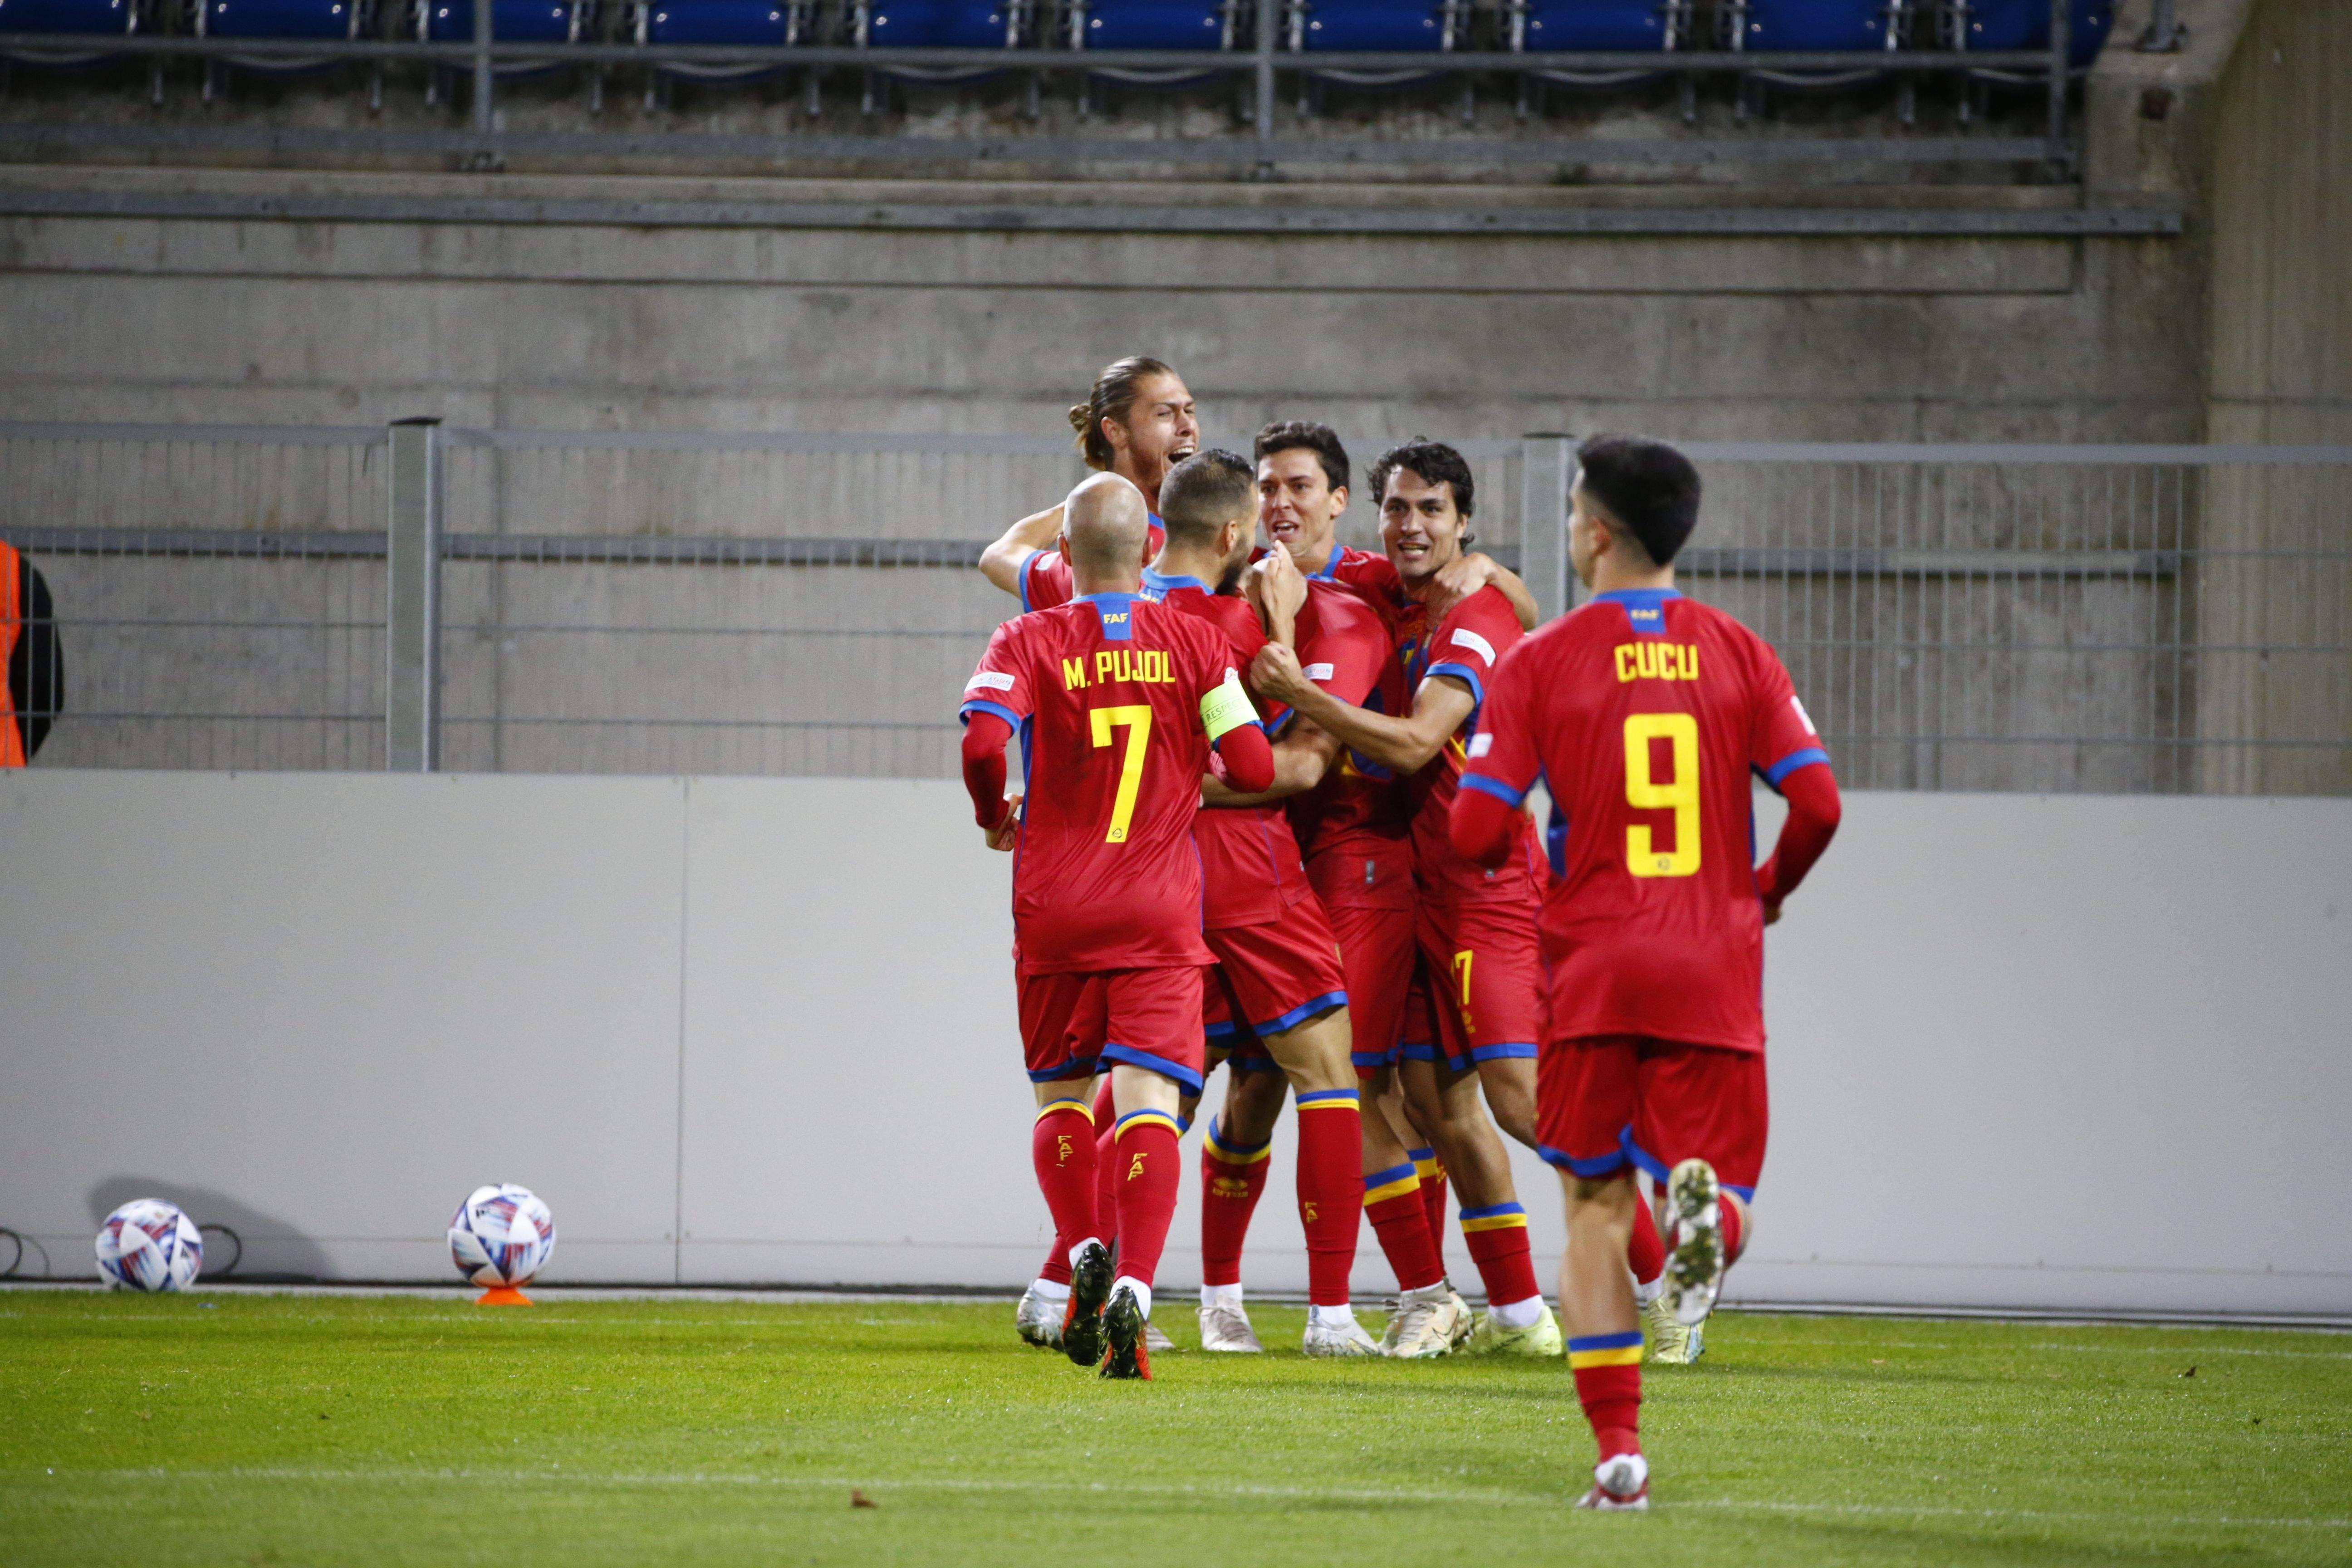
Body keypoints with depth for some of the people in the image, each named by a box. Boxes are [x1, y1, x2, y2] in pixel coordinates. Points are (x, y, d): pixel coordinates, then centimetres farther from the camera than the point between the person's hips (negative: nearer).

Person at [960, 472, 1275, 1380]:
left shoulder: (1031, 641, -2)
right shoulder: (1195, 642, 1)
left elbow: (983, 739, -17)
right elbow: (1254, 767, -2)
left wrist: (994, 818, 3)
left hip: (1054, 905, 0)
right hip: (1160, 911, 0)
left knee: (1060, 1094, 17)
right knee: (1147, 1100, -7)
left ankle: (1083, 1251, -4)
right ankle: (1133, 1288, -24)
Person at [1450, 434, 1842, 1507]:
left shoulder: (1540, 662, -1)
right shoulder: (1738, 654, 3)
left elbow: (1475, 831, -6)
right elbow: (1816, 802, -4)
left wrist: (1507, 853, 19)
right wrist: (1768, 890, 16)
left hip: (1592, 972, 0)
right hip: (1714, 975, 0)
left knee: (1596, 1206, 11)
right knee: (1715, 1173, 8)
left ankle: (1618, 1447, 0)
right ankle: (1706, 1207, -33)